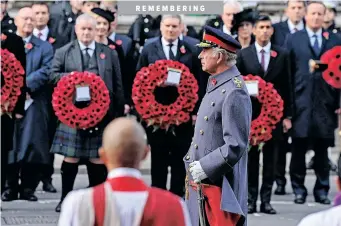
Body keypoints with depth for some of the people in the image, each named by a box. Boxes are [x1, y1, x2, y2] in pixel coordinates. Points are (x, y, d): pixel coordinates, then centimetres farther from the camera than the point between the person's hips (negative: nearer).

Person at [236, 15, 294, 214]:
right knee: (251, 157, 3)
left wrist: (288, 115, 1)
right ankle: (251, 200, 8)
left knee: (271, 159, 3)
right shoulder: (243, 54, 3)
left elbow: (287, 87, 5)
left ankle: (266, 200, 8)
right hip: (250, 113, -1)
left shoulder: (282, 55, 5)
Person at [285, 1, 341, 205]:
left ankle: (322, 190, 13)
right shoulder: (294, 40, 6)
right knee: (299, 148, 1)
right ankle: (299, 189, 10)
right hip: (301, 102, -1)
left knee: (323, 149, 6)